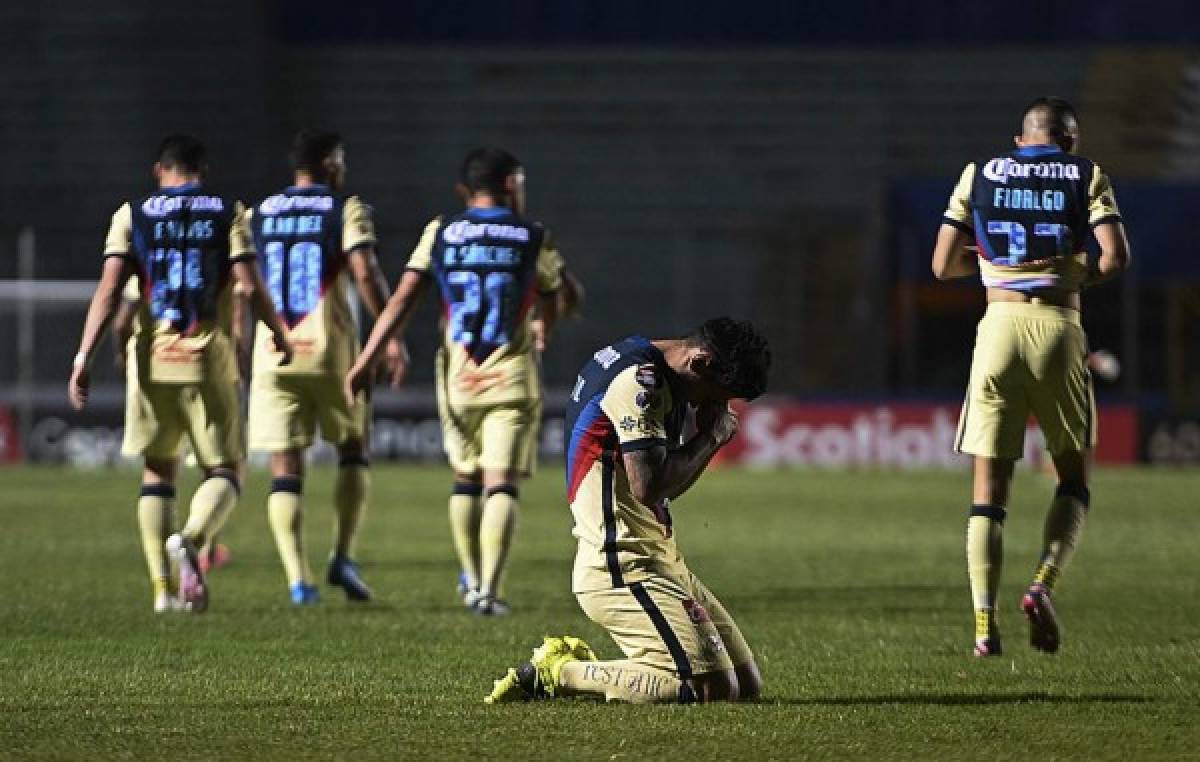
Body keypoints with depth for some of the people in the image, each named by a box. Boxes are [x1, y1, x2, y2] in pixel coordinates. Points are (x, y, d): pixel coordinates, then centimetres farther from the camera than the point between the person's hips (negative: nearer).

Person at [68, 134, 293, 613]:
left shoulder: (132, 215, 7)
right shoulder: (228, 213, 5)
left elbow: (109, 289, -4)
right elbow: (249, 286, -5)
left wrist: (84, 358, -7)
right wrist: (280, 335, 11)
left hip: (151, 360, 2)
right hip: (209, 359, -2)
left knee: (157, 471, 14)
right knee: (224, 471, 5)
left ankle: (162, 589, 4)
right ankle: (190, 540, -26)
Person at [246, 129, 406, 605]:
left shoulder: (258, 214, 12)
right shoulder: (346, 210, 0)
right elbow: (365, 273, -13)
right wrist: (392, 338, -11)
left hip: (273, 352, 2)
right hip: (331, 350, -2)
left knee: (285, 469, 2)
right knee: (353, 448, 17)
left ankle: (298, 578, -9)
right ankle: (343, 557, 5)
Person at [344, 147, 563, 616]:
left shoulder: (440, 233, 4)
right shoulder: (531, 238, 2)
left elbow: (403, 299, -6)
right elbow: (553, 302, 17)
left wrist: (366, 360, -8)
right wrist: (543, 335, 41)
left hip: (457, 378, 2)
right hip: (511, 375, -2)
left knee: (465, 478, 19)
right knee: (501, 483, -5)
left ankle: (472, 580, 28)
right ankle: (489, 591, -16)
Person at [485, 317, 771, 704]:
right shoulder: (639, 381, -17)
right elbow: (650, 487, -23)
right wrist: (711, 437, -10)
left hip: (659, 562, 11)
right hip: (624, 569, -11)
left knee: (747, 685, 9)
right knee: (715, 688, -18)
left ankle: (574, 659, 12)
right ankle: (556, 673, -7)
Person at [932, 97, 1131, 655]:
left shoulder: (979, 176, 12)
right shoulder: (1086, 176, 7)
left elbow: (943, 265, 9)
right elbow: (1115, 257, -6)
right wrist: (1084, 277, 14)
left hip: (999, 326, 1)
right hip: (1058, 329, -1)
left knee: (989, 485, 4)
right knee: (1074, 477, 14)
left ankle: (984, 620, -9)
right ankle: (1043, 583, -10)